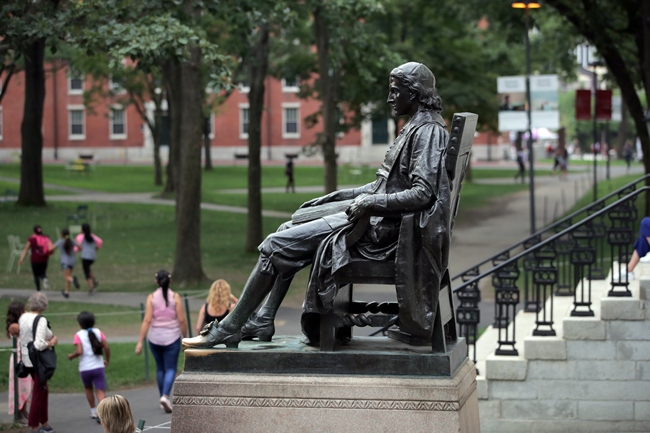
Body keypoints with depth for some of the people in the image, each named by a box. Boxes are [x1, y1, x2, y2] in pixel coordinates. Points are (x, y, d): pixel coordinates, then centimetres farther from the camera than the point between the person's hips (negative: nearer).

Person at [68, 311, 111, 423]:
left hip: (85, 369, 0)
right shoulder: (98, 332, 3)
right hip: (98, 367, 0)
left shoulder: (79, 335, -5)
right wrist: (107, 360, 11)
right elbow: (106, 347, -4)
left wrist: (71, 356, 3)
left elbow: (79, 351, -17)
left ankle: (93, 411, 30)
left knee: (88, 388, 24)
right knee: (100, 391, -4)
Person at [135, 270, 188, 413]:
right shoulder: (175, 297, -6)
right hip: (172, 337, -2)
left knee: (160, 368, 18)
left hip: (154, 338, 2)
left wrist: (140, 342, -9)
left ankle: (163, 397, 25)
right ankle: (166, 395, -21)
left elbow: (147, 320, -10)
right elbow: (182, 320, -7)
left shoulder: (151, 298, -4)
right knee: (170, 369, 1)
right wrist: (185, 337, 6)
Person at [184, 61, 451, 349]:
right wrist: (335, 197, 18)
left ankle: (228, 331, -5)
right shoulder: (415, 128, 18)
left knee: (276, 245, -12)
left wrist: (370, 202, -27)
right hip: (374, 219, 11)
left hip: (381, 228, -11)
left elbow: (423, 193, -25)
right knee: (289, 231, 19)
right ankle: (261, 322, 13)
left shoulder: (428, 131, -14)